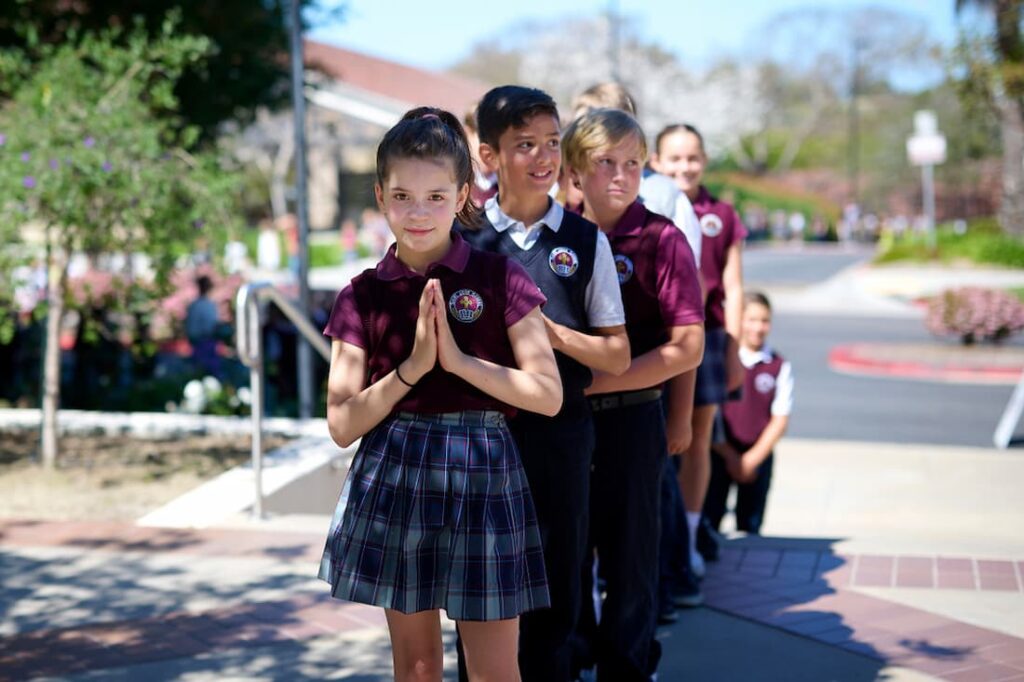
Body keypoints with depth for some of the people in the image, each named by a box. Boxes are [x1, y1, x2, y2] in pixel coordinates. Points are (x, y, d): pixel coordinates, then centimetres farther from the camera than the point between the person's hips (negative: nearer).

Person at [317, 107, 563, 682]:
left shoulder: (499, 278, -3)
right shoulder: (364, 295, 1)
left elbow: (549, 394, -8)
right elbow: (343, 425, -2)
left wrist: (458, 358, -16)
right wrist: (413, 367, -14)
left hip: (482, 474, -1)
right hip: (394, 479, 2)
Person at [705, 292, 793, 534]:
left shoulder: (780, 366, 1)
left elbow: (780, 419, 0)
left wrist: (753, 458, -8)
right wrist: (729, 455, -7)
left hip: (758, 457, 2)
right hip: (720, 454, -2)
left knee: (750, 525, 8)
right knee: (709, 518, -4)